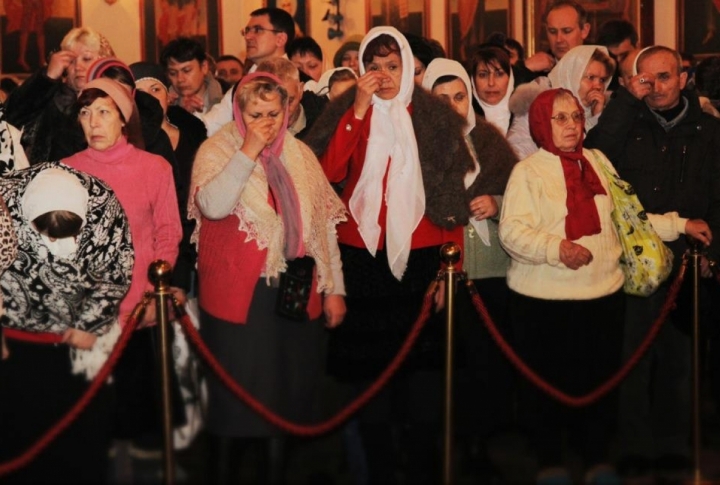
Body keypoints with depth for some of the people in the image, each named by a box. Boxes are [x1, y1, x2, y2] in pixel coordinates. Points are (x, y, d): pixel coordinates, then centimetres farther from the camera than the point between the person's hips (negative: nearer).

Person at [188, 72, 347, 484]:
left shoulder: (300, 154, 8)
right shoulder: (217, 150, -4)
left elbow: (323, 221, 11)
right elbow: (212, 206, -23)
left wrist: (335, 288, 8)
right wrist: (248, 151, -21)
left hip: (296, 292, 4)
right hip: (238, 293, -4)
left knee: (286, 390, 12)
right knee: (236, 392, 3)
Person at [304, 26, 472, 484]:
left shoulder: (436, 116, 5)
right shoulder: (346, 111, 5)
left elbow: (453, 193, 4)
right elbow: (329, 172, -11)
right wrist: (359, 110, -15)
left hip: (421, 256, 0)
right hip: (363, 257, 0)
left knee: (424, 369, -3)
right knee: (370, 367, 3)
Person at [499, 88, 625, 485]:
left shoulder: (598, 161, 11)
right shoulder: (528, 170, -4)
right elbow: (512, 230, -13)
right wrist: (556, 248, -27)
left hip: (604, 293, 4)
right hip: (543, 299, -4)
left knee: (600, 378, 8)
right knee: (546, 382, 6)